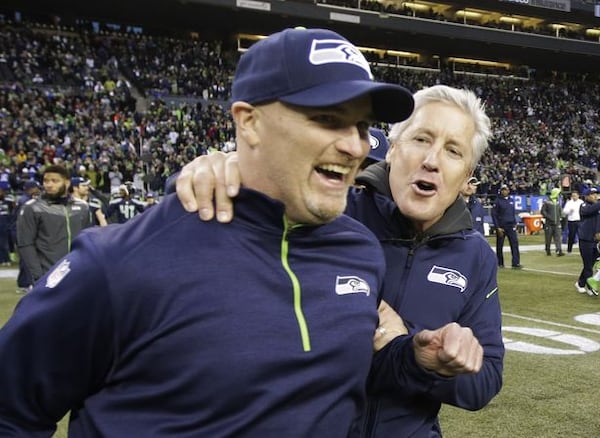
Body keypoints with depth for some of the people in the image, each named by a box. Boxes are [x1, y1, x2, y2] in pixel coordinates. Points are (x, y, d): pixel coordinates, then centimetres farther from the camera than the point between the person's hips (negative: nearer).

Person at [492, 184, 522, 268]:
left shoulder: (511, 200, 10)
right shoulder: (498, 201, -6)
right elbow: (494, 215, -7)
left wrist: (515, 223, 11)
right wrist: (497, 227, -12)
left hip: (511, 226, 4)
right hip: (501, 226, -4)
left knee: (514, 243, -7)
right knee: (499, 245, 4)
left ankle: (516, 263, -9)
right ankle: (500, 263, 15)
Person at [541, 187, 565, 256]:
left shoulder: (558, 202, 11)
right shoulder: (547, 202, -8)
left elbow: (560, 210, 25)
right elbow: (542, 211, -10)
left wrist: (560, 217, 10)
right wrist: (549, 217, -16)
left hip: (557, 223, 4)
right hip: (549, 223, -4)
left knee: (558, 238, -7)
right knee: (548, 238, 5)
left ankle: (559, 251, -12)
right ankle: (548, 251, 18)